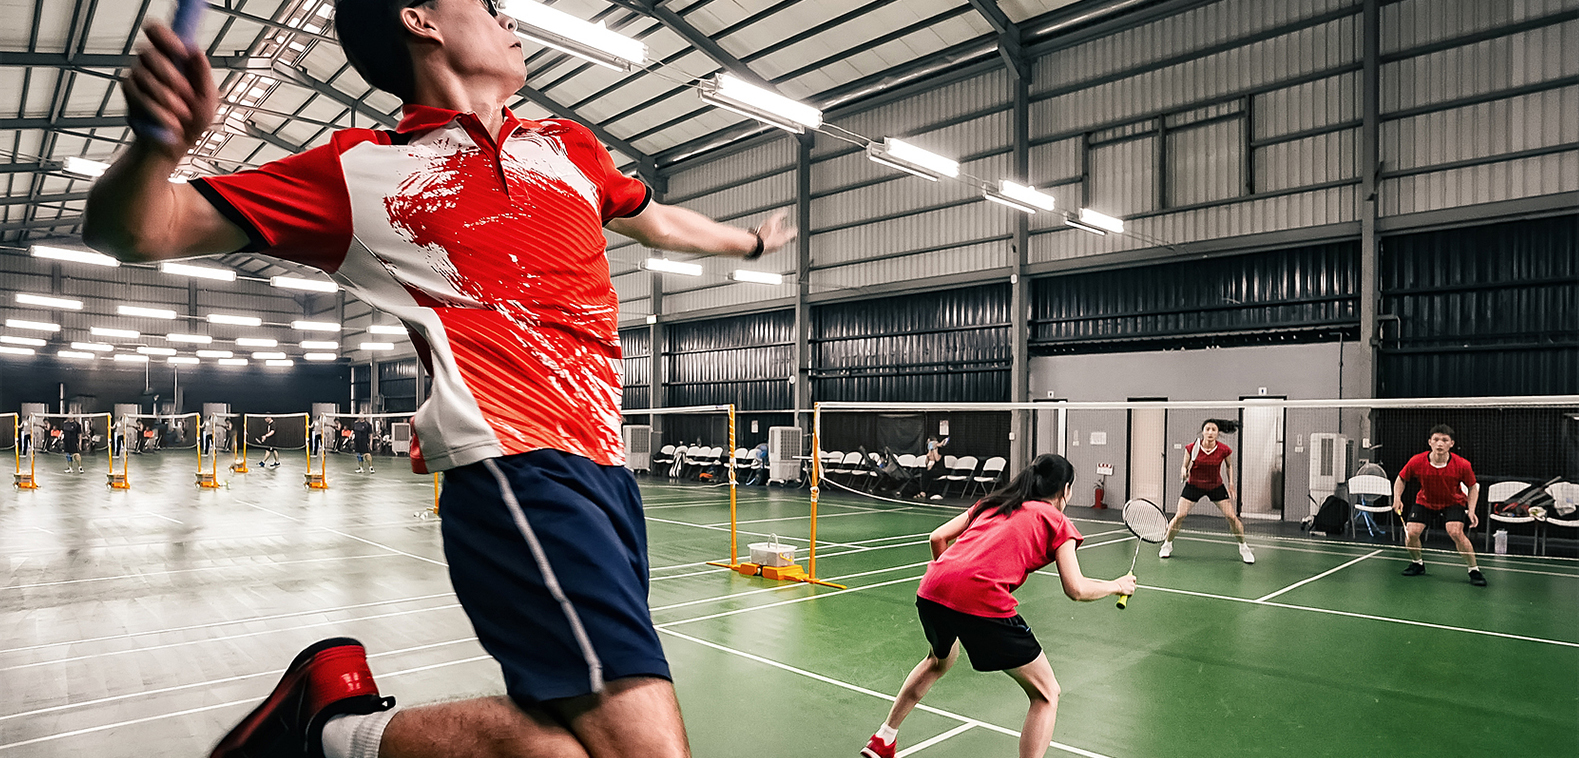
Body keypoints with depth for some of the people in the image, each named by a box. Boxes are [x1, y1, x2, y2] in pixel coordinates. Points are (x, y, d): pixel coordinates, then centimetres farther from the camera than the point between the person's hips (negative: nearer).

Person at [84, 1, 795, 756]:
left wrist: (750, 239, 54)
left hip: (605, 470, 7)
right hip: (519, 473, -7)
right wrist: (158, 141, -18)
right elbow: (139, 231, 5)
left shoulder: (569, 147, 20)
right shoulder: (358, 169, 6)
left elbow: (657, 220, 38)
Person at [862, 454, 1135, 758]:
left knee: (940, 659, 38)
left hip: (930, 593, 7)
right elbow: (1076, 589, 3)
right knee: (1046, 695, 13)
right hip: (984, 604, -6)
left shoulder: (991, 503, 26)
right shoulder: (1057, 522, 12)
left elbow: (937, 537, 20)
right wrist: (1117, 586, 21)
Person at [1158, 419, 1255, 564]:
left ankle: (1244, 548, 18)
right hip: (1193, 485, -1)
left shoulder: (1224, 450, -15)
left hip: (1217, 486, 1)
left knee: (1231, 516, -4)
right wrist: (1184, 473, -27)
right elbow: (1185, 467, -4)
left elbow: (1229, 466, 6)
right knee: (1180, 515, -9)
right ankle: (1167, 545, 10)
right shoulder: (1192, 448, -17)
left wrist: (1231, 483, -2)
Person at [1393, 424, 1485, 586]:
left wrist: (1471, 510, -18)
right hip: (1425, 502, 2)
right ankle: (1417, 563, 17)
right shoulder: (1417, 462, -22)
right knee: (1411, 533, -12)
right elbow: (1401, 479, -4)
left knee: (1455, 532, -26)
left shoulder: (1462, 465, -23)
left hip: (1454, 502, -2)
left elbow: (1473, 487, -6)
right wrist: (1397, 498, -19)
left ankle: (1474, 570, -7)